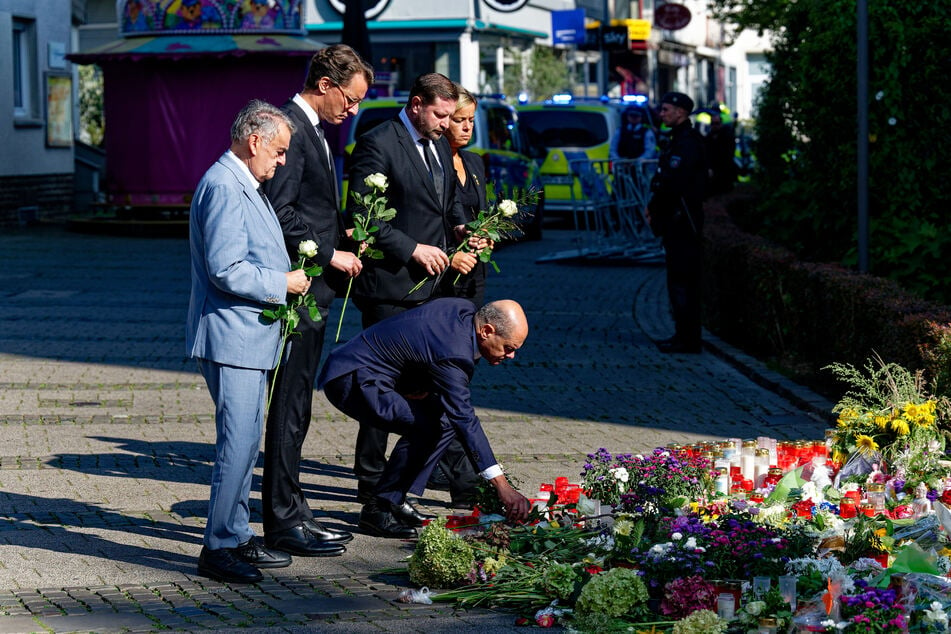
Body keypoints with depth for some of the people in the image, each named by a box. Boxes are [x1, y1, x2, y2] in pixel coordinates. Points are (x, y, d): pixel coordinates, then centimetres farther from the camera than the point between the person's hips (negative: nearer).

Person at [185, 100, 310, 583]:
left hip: (250, 335, 11)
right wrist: (282, 284, -13)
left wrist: (286, 280, 14)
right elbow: (225, 270, -24)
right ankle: (218, 548, -6)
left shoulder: (244, 186, 17)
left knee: (245, 439, 15)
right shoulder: (223, 187, -17)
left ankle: (237, 536, 22)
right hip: (230, 337, -11)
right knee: (237, 442, -10)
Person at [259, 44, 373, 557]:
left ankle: (291, 513, 20)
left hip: (314, 290, 11)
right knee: (289, 407, -5)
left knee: (295, 406, 14)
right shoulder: (290, 129, -15)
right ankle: (283, 521, -1)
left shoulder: (311, 131, 18)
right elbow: (280, 213, -22)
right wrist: (329, 254, -15)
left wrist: (341, 235, 11)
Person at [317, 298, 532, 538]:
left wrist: (416, 388, 0)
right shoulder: (452, 352, -27)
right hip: (350, 381, -10)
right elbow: (465, 421, -28)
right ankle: (379, 509, -10)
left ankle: (395, 500, 9)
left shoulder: (464, 309, 1)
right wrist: (502, 486, -30)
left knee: (444, 416, 8)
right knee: (428, 427, -22)